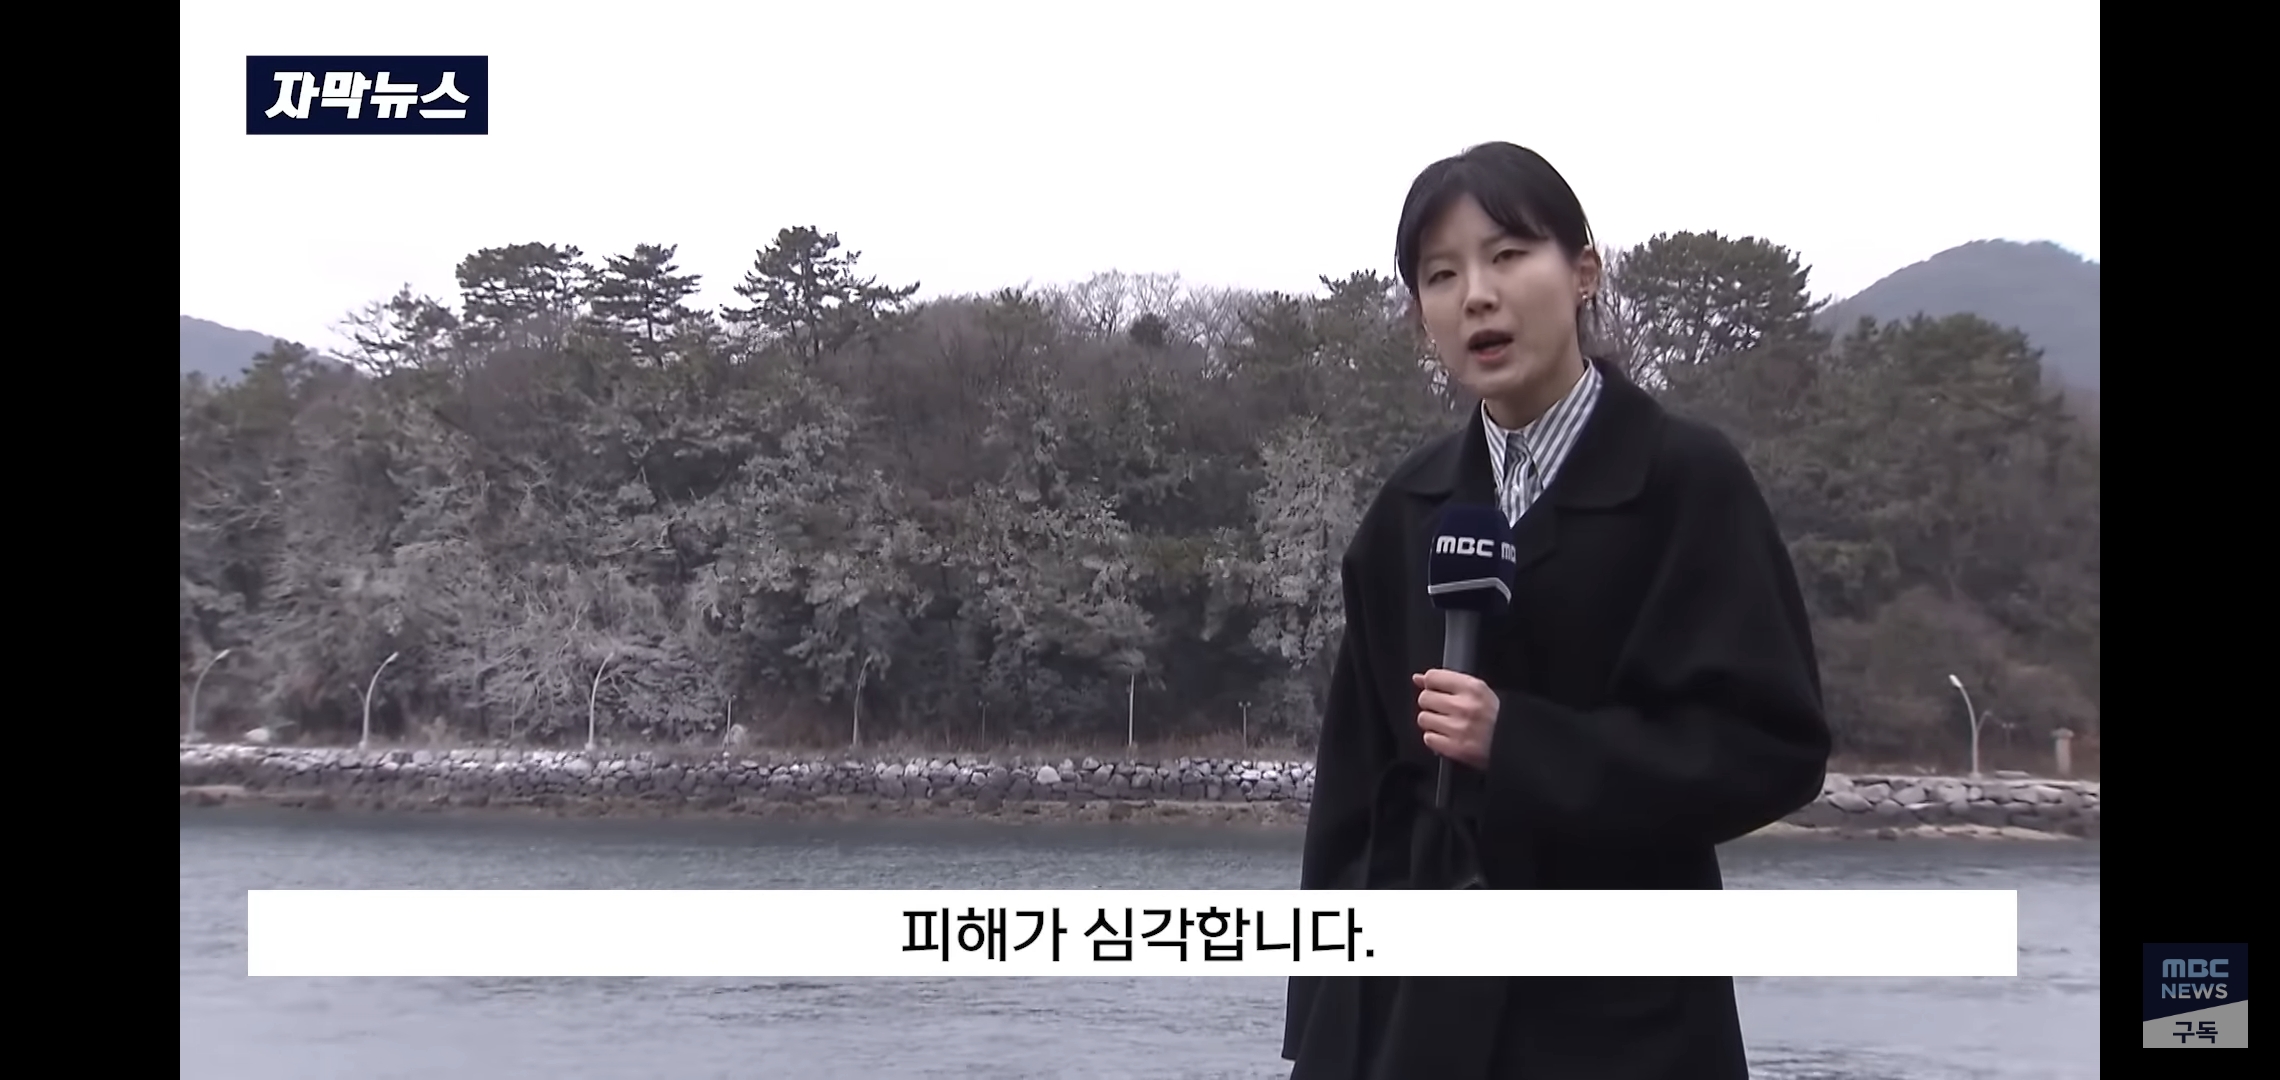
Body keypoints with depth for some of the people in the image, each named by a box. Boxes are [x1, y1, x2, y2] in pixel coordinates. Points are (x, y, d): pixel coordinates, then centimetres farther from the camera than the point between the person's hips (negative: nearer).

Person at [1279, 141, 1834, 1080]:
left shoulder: (1689, 480, -6)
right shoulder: (1408, 512, 8)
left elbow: (1773, 745, -10)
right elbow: (1357, 780, 9)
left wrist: (1520, 744, -18)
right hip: (1428, 1003, 4)